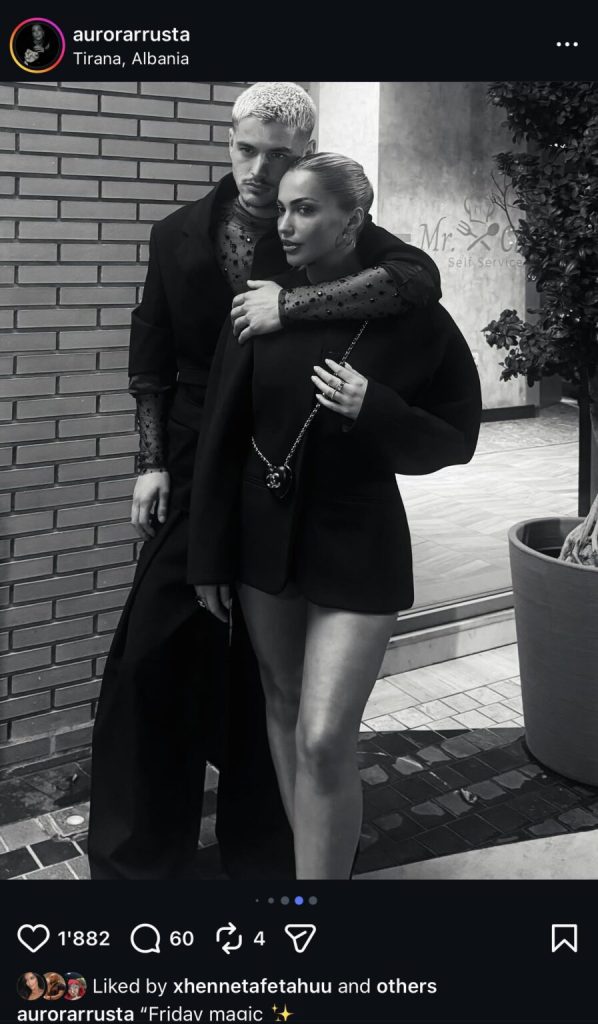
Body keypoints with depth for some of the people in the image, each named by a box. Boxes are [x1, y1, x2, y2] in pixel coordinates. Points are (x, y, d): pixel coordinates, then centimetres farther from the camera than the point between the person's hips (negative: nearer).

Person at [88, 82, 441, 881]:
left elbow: (419, 279, -23)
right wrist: (152, 464, 0)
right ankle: (138, 851, 25)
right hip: (195, 477, 2)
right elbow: (152, 365, 8)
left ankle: (262, 850, 27)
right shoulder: (180, 235, 4)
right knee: (153, 656, 5)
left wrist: (288, 305, -26)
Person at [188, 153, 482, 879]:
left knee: (325, 741, -9)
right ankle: (309, 855, 38)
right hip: (264, 538, 4)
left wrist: (374, 410, -22)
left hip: (358, 545, -3)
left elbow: (456, 439, -3)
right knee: (282, 709, 16)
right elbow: (221, 437, -1)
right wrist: (208, 557, -1)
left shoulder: (411, 316, -9)